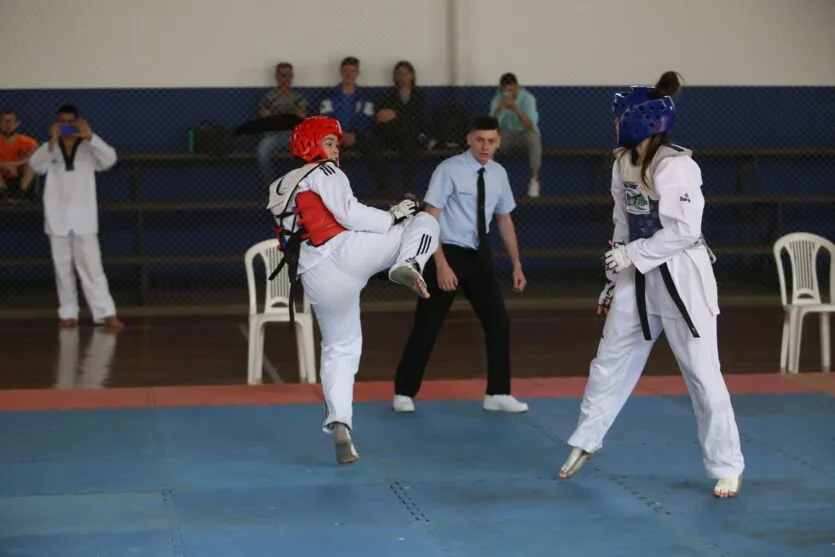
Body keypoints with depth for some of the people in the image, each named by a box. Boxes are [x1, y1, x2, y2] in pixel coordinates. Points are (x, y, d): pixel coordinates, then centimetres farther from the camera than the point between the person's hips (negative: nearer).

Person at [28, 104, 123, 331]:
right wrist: (52, 141, -26)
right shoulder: (51, 149, 5)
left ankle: (106, 313, -11)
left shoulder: (88, 149, 2)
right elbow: (36, 165, -14)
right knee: (62, 267, 7)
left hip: (83, 217, -2)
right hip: (58, 217, 2)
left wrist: (90, 137, -25)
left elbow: (110, 159, -15)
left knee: (92, 266, -7)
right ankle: (68, 313, 13)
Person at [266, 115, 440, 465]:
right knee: (424, 222, 6)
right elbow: (349, 214, -8)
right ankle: (407, 266, -25)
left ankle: (339, 426, 2)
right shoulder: (325, 173, 5)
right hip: (345, 251, -6)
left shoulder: (279, 189, 29)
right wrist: (392, 216, 1)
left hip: (316, 277, 6)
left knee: (339, 350, 17)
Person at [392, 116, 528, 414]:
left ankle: (498, 394, 17)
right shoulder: (449, 170, -15)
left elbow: (504, 220, 15)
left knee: (498, 322, 6)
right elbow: (430, 219, -17)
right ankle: (404, 393, 14)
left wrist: (516, 264, 14)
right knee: (427, 326, 0)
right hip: (448, 253, -6)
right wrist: (441, 264, -23)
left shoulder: (498, 174, 4)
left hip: (479, 256, 6)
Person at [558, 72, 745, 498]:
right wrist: (618, 267, 16)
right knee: (609, 362, 15)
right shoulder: (623, 162, 4)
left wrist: (631, 255, -20)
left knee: (702, 374, -2)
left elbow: (683, 231, -23)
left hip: (681, 278, -8)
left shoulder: (676, 168, -21)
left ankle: (727, 469, 10)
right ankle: (586, 441, 33)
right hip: (638, 277, 8)